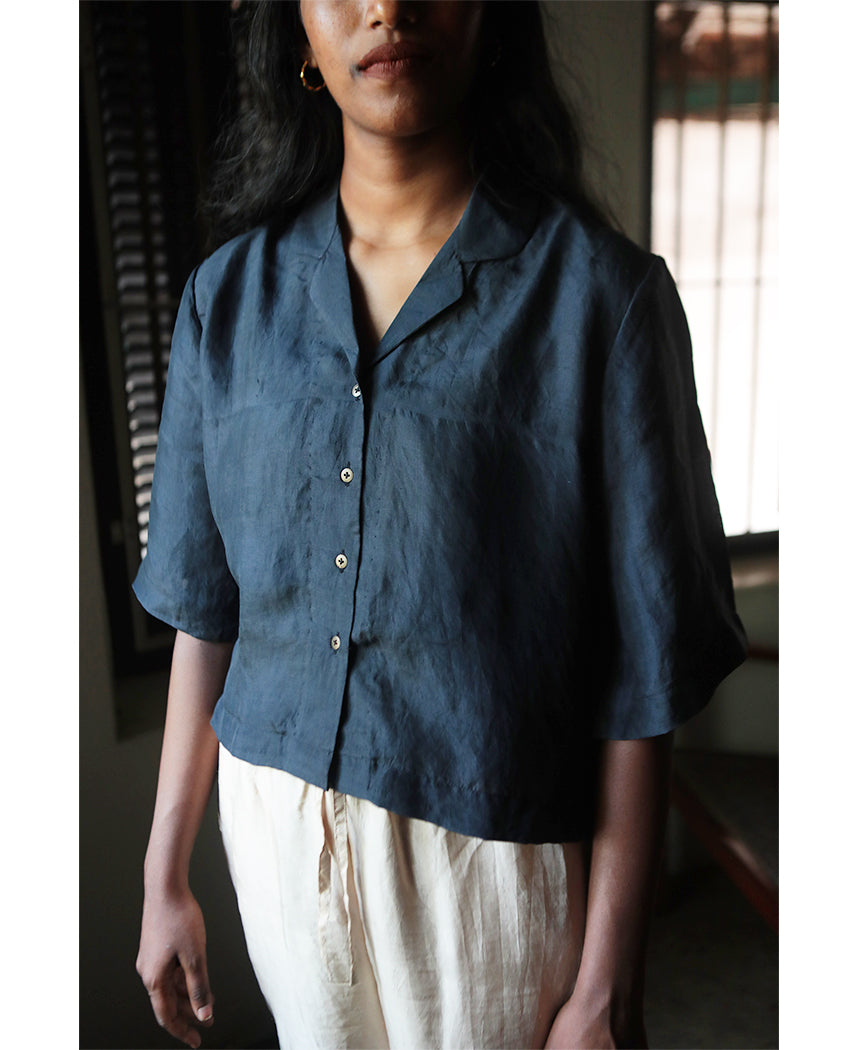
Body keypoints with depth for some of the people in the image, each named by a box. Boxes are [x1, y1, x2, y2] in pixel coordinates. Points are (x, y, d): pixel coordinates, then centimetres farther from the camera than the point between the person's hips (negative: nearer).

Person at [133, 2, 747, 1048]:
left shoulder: (603, 293, -13)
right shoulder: (229, 294, -1)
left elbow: (641, 671, -12)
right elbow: (204, 607, 3)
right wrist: (164, 877, 6)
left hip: (494, 846, -3)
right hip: (276, 826, 4)